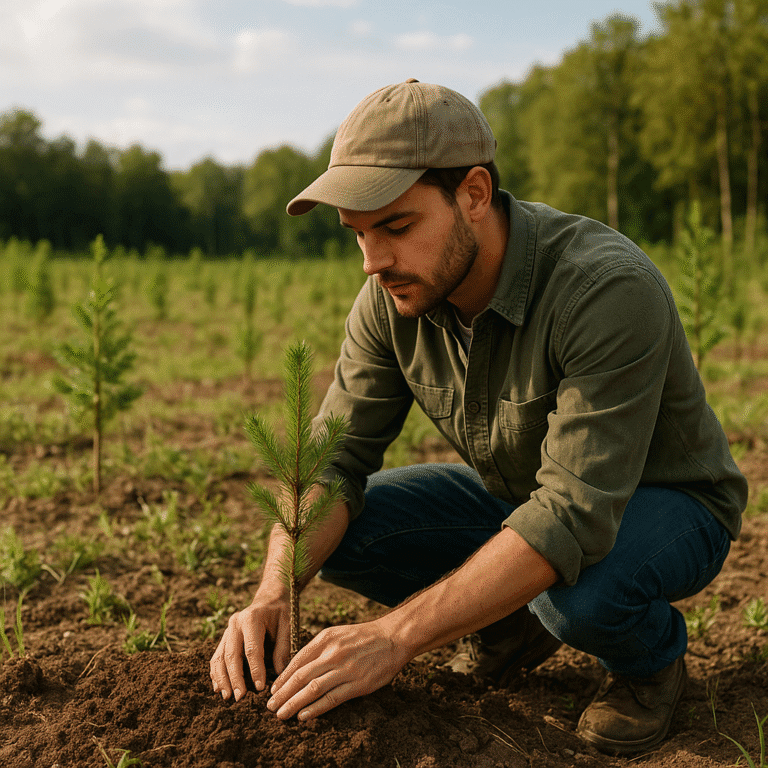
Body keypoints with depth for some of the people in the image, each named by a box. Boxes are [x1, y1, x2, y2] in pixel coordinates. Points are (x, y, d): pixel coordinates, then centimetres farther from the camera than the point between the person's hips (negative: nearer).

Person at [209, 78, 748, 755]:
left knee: (581, 589, -39)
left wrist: (395, 637, -44)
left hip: (666, 503, -5)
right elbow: (334, 458, -14)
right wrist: (272, 596, -32)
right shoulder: (393, 296, -15)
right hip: (515, 495, 6)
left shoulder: (610, 291, -36)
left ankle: (651, 652, -2)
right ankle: (514, 622, 10)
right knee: (339, 532, -12)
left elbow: (573, 518, -41)